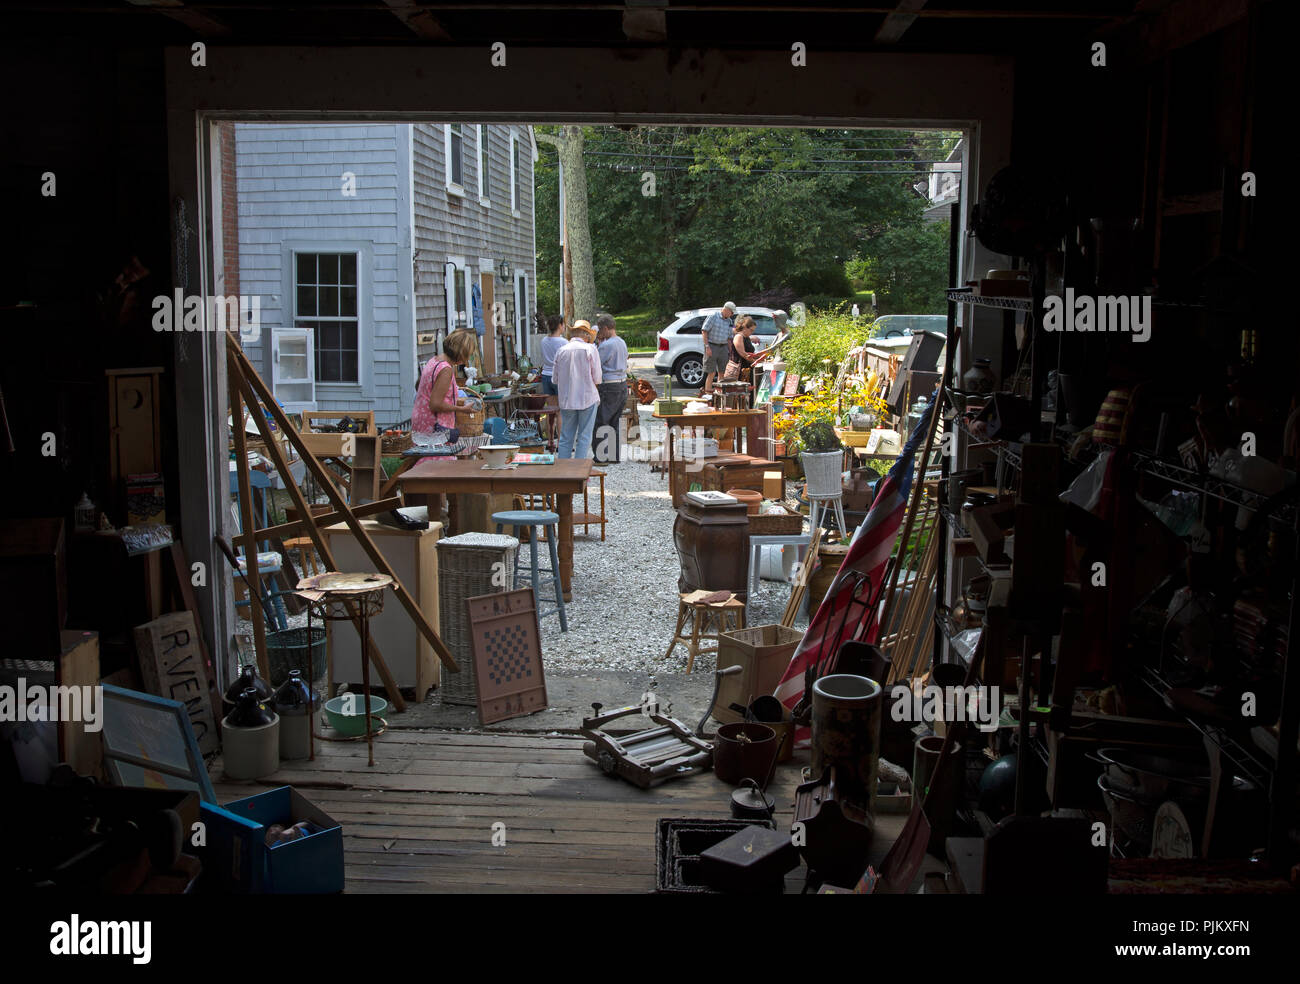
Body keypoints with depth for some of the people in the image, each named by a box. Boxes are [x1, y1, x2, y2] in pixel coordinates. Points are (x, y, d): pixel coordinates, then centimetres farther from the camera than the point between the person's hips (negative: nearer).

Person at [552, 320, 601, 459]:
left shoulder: (561, 351, 5)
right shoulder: (590, 349, -6)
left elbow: (556, 379, 10)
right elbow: (597, 378, -6)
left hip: (566, 400, 4)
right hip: (587, 398, -4)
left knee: (565, 438, 9)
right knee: (584, 438, 2)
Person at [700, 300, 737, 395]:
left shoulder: (729, 321, 14)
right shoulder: (713, 316, -5)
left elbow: (729, 338, 19)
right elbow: (704, 331, -9)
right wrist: (707, 346, -16)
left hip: (723, 347, 6)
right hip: (712, 346, -6)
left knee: (722, 373, 5)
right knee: (712, 373, -8)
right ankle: (707, 392, -3)